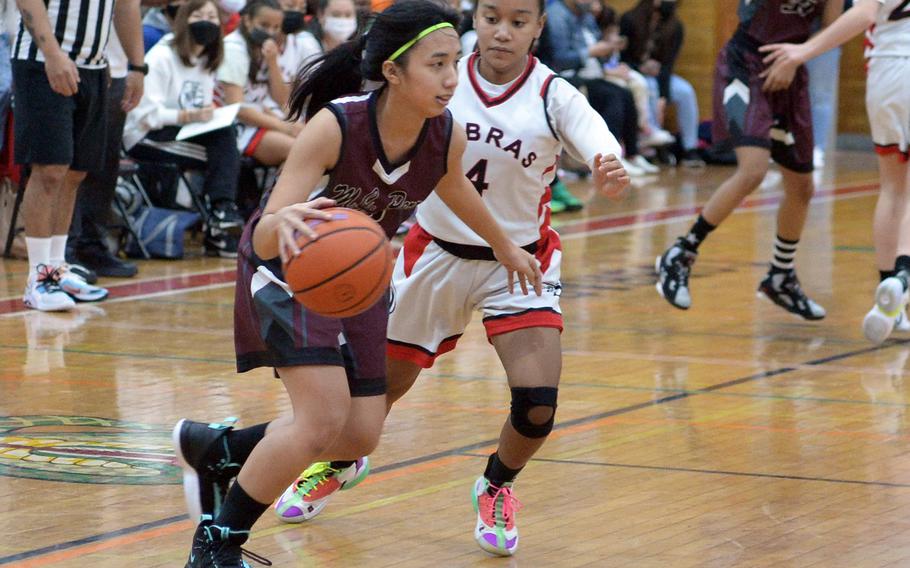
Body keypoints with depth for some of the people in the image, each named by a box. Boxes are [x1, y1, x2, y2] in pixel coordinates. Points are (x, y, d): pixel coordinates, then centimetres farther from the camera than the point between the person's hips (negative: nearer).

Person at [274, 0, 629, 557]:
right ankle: (339, 464, 49)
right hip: (437, 254, 1)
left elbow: (594, 137, -38)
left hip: (520, 261, -1)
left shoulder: (553, 95, -19)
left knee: (537, 403, -16)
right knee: (380, 383, 14)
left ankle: (496, 488, 18)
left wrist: (611, 170, -62)